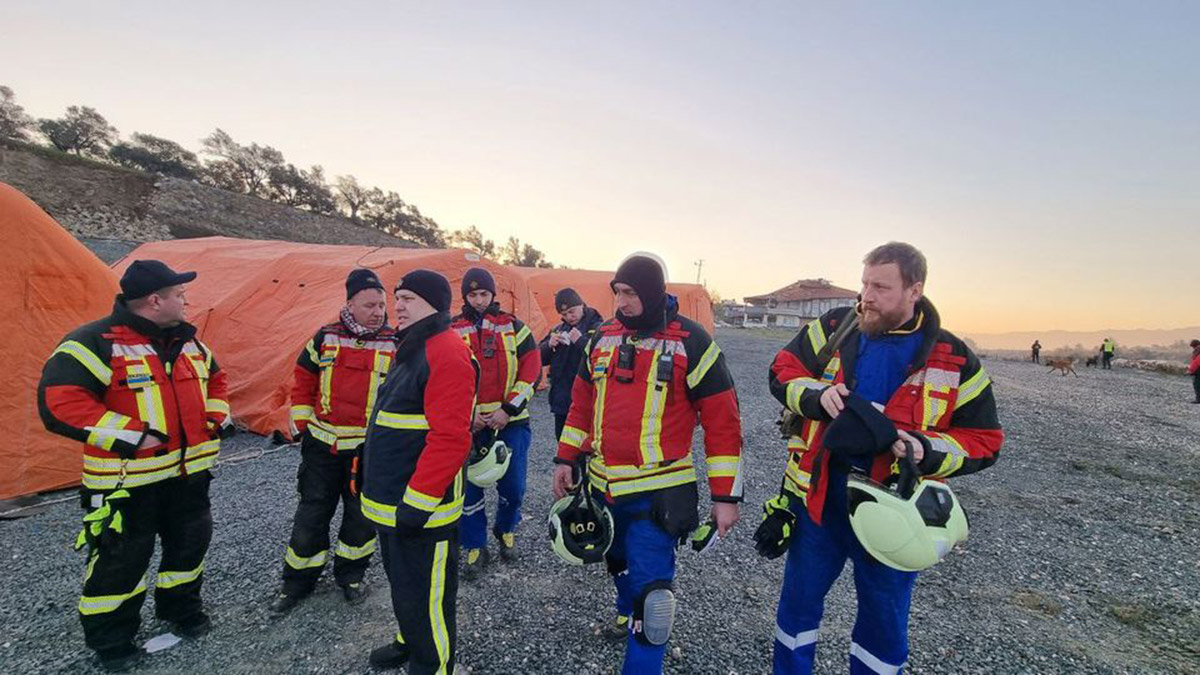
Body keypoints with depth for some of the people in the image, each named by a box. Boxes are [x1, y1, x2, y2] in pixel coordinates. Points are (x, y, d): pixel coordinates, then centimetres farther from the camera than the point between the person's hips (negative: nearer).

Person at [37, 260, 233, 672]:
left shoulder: (187, 342, 7)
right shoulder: (95, 343, -16)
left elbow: (214, 379, 22)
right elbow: (59, 403, -22)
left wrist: (218, 416, 7)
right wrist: (130, 436, -26)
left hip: (188, 472, 6)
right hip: (127, 481, -6)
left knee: (190, 542, 18)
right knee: (121, 560, 8)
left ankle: (181, 608, 41)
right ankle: (109, 639, 31)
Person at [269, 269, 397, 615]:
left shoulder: (395, 344, -6)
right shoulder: (325, 337, -1)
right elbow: (303, 381, 8)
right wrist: (302, 424, 4)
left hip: (369, 449, -1)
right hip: (322, 444, 2)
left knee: (361, 516, 12)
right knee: (311, 514, 12)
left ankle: (350, 575, 34)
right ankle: (298, 581, 31)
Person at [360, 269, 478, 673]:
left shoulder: (446, 353, -21)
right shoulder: (408, 349, 13)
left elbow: (450, 439, -27)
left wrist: (416, 503, -24)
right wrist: (372, 476, 23)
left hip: (421, 508, -10)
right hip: (390, 502, 10)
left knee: (424, 594, 6)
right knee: (402, 581, 27)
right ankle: (410, 641, 49)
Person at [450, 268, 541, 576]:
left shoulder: (513, 326, 2)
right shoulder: (453, 330, 4)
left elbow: (531, 368, -3)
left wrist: (509, 409, -12)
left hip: (511, 421, 0)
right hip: (471, 422, 1)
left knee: (513, 485, 6)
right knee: (470, 485, 6)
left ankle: (506, 531, 36)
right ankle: (475, 548, 26)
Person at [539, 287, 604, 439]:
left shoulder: (596, 328, -8)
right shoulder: (559, 329, 12)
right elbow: (540, 358, 14)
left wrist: (581, 341, -26)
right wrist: (549, 345, -6)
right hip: (561, 399, 7)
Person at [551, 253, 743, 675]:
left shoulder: (691, 342, -13)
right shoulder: (603, 337, 3)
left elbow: (722, 421, -11)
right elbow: (582, 402, 12)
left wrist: (726, 495, -10)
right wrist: (566, 460, 10)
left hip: (658, 492, -5)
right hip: (603, 484, 6)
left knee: (650, 591, -5)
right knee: (619, 565, 26)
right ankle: (627, 614, 56)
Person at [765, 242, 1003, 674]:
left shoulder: (955, 361, -5)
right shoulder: (833, 327, -4)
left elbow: (983, 440, -1)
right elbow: (783, 371, -1)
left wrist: (928, 451, -21)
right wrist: (817, 394, -21)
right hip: (818, 493, 1)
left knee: (885, 619, 18)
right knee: (800, 597, 18)